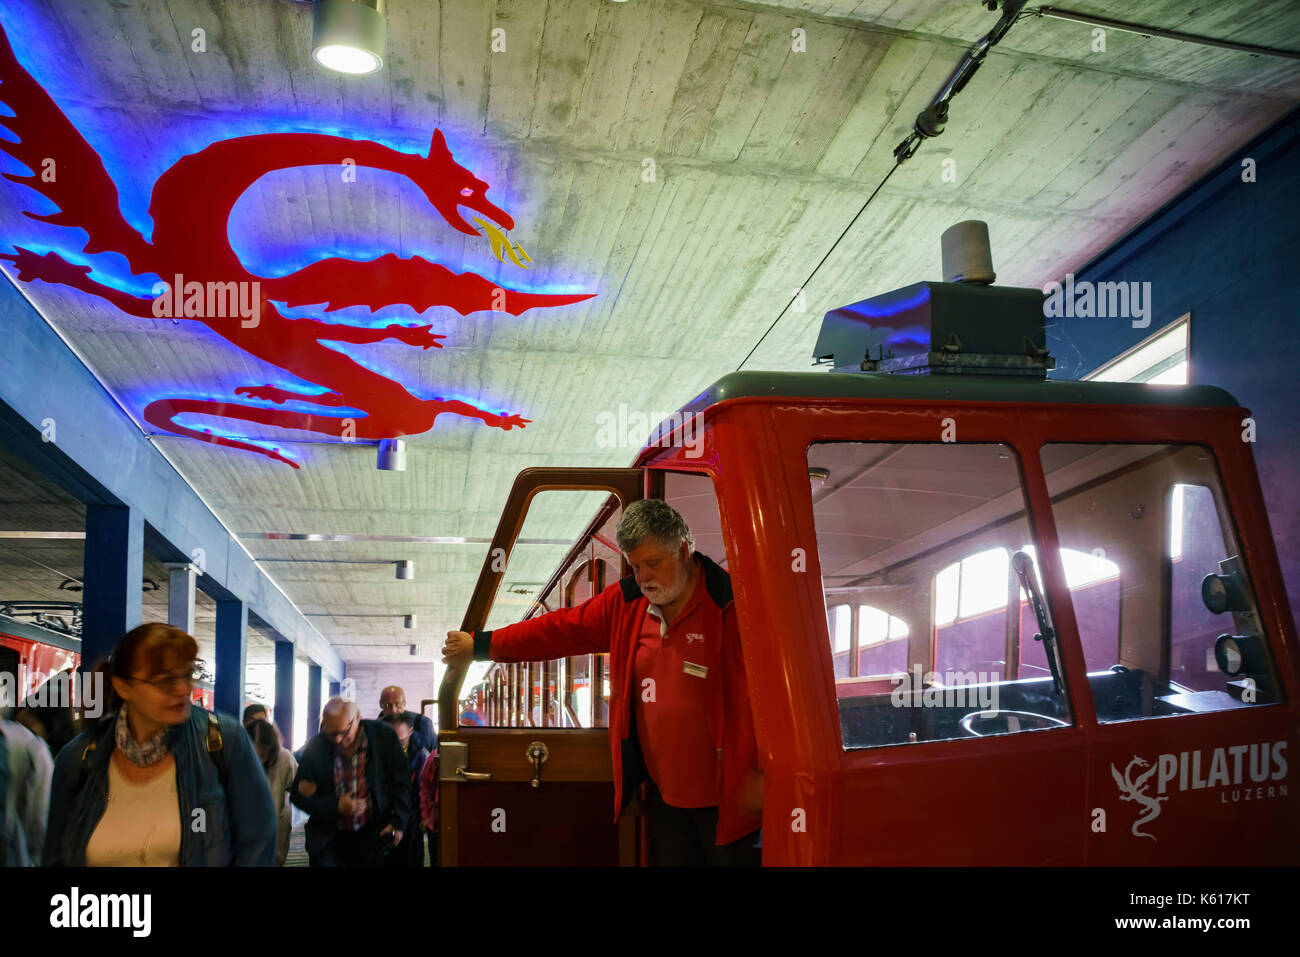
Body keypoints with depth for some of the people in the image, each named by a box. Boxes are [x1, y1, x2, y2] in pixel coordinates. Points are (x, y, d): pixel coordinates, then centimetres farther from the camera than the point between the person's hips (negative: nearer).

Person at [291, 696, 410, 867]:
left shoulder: (383, 736, -10)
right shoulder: (315, 747, -9)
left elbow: (401, 783, 0)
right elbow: (297, 796, -3)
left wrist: (398, 821, -10)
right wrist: (336, 807, -17)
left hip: (371, 834, 0)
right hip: (327, 837, 0)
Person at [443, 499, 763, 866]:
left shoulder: (730, 604, -13)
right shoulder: (625, 603, 5)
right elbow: (559, 630, 13)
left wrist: (763, 772, -15)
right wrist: (479, 645, 16)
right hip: (666, 798, 6)